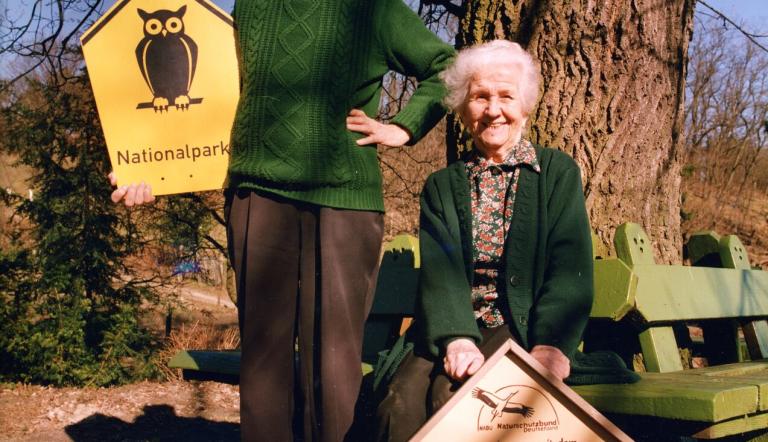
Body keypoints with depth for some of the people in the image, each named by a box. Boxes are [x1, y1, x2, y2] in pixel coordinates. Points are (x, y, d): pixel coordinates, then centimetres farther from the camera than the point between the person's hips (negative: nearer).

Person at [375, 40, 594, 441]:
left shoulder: (558, 173, 8)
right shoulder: (442, 186, 14)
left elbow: (570, 269, -3)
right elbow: (439, 271, -1)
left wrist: (550, 346, -21)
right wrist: (457, 338, -21)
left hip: (525, 328, -2)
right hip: (458, 329, 2)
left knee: (452, 394, -30)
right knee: (402, 402, -28)